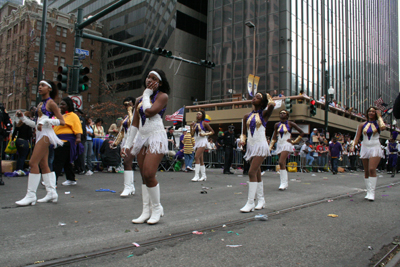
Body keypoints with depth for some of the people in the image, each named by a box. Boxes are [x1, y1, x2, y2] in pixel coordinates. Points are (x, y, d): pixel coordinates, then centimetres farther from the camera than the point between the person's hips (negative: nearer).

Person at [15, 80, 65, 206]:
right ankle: (51, 192, 11)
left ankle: (31, 195, -10)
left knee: (33, 163, -13)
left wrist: (46, 121, -21)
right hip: (40, 134, 9)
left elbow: (61, 121, -10)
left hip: (46, 134, -9)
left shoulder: (50, 103, -3)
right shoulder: (40, 104, 20)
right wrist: (22, 117, 15)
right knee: (43, 164, 7)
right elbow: (36, 124, 19)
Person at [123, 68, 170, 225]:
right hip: (141, 137, 7)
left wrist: (147, 94, -2)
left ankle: (157, 208, 2)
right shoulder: (139, 100, 18)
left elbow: (149, 112, -18)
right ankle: (146, 211, 10)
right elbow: (135, 124, 18)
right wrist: (128, 143, 13)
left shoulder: (162, 96, 0)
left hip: (156, 137, -6)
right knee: (144, 177, 5)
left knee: (149, 174, -16)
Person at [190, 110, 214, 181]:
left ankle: (196, 176, -21)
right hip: (197, 142, 7)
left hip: (202, 142, -7)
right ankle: (203, 176, 17)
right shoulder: (194, 124, 13)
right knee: (200, 159, 9)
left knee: (196, 157, -20)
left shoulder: (204, 123, -2)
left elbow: (212, 131, 0)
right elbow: (192, 135, 9)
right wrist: (191, 127, -3)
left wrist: (205, 134, -12)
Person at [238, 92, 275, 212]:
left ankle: (250, 203, -12)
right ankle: (261, 200, 22)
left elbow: (272, 105, -23)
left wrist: (268, 97, -2)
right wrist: (242, 139, -8)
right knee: (257, 174, 12)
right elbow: (244, 132, 15)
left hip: (260, 146, -6)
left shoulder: (264, 114, -2)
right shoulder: (247, 116, 11)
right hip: (251, 146, 6)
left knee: (252, 172, -16)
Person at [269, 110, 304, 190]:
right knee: (283, 164, 7)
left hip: (286, 145, -5)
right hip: (279, 145, 5)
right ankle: (285, 183, 17)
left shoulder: (290, 124, -2)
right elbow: (274, 137, 15)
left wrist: (294, 141, 0)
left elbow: (302, 133, 2)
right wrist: (270, 147, 6)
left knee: (281, 162, -21)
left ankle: (283, 183, -16)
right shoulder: (277, 125, 9)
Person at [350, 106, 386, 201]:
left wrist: (379, 116, -7)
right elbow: (357, 136, 6)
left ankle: (372, 192, -15)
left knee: (372, 169, -18)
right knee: (366, 171, 5)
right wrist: (353, 145, -11)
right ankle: (368, 191, 12)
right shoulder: (362, 125, 11)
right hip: (365, 148, 3)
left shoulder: (378, 123, 5)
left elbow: (383, 127, -19)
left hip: (375, 149, -3)